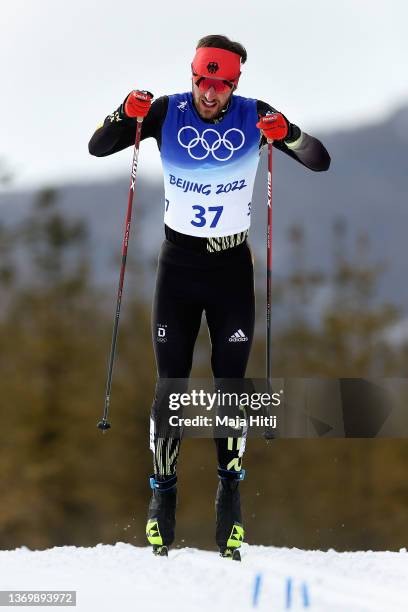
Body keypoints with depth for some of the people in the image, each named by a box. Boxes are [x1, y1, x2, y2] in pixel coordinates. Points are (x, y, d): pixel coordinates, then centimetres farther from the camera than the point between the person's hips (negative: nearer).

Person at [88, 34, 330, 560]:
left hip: (232, 269, 0)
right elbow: (97, 147, -2)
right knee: (170, 385, -1)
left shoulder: (255, 116, -8)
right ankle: (163, 492, 10)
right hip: (177, 265, 0)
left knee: (231, 384, -3)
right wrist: (126, 115, -24)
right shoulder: (168, 113, -7)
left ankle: (230, 494, 8)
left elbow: (320, 163, -10)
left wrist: (288, 134, -31)